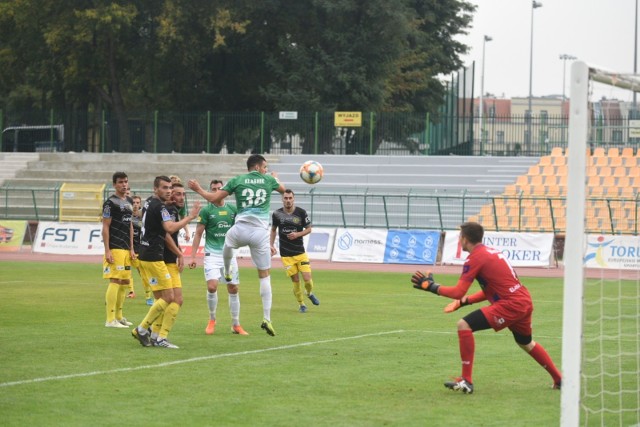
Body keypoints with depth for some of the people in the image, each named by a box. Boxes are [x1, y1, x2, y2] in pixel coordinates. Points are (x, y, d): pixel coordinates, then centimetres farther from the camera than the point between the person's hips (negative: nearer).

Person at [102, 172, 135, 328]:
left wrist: (131, 249, 16)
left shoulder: (129, 202, 16)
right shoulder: (110, 202, -8)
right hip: (115, 249, -9)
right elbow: (105, 227, -11)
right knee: (115, 281, -12)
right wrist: (107, 251, -15)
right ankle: (110, 320, -12)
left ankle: (118, 316, 25)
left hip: (126, 249, 9)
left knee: (125, 282, 14)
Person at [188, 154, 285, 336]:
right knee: (265, 275, 6)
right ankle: (266, 318, -1)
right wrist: (276, 178, 54)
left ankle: (227, 272, 60)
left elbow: (214, 198, 4)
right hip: (260, 233, 0)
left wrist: (198, 189, 22)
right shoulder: (269, 180, 9)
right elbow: (283, 190, 31)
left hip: (240, 229, 0)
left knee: (227, 242, 40)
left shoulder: (237, 180, 5)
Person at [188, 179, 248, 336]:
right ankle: (212, 320, 5)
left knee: (233, 289, 4)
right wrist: (193, 256, -7)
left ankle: (236, 324, 16)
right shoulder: (206, 211, -2)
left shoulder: (233, 210, 7)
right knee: (212, 286, -17)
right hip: (212, 254, -3)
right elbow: (198, 234, -1)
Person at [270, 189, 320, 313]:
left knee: (307, 279, -6)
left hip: (300, 252, 0)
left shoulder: (301, 212, -6)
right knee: (295, 281, -1)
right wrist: (271, 245, 5)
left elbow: (308, 229, 3)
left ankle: (310, 293, 27)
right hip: (286, 255, 0)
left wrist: (297, 234, -14)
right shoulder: (277, 214, -3)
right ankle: (301, 304, 19)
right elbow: (273, 229, 13)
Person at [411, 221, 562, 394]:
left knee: (464, 325, -12)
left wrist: (432, 286, -1)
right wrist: (466, 301, 17)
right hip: (525, 302, 10)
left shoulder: (475, 258, -8)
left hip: (510, 305, -10)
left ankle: (466, 381, -12)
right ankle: (559, 380, 42)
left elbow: (458, 292, -12)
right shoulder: (491, 252, 19)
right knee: (526, 343, 32)